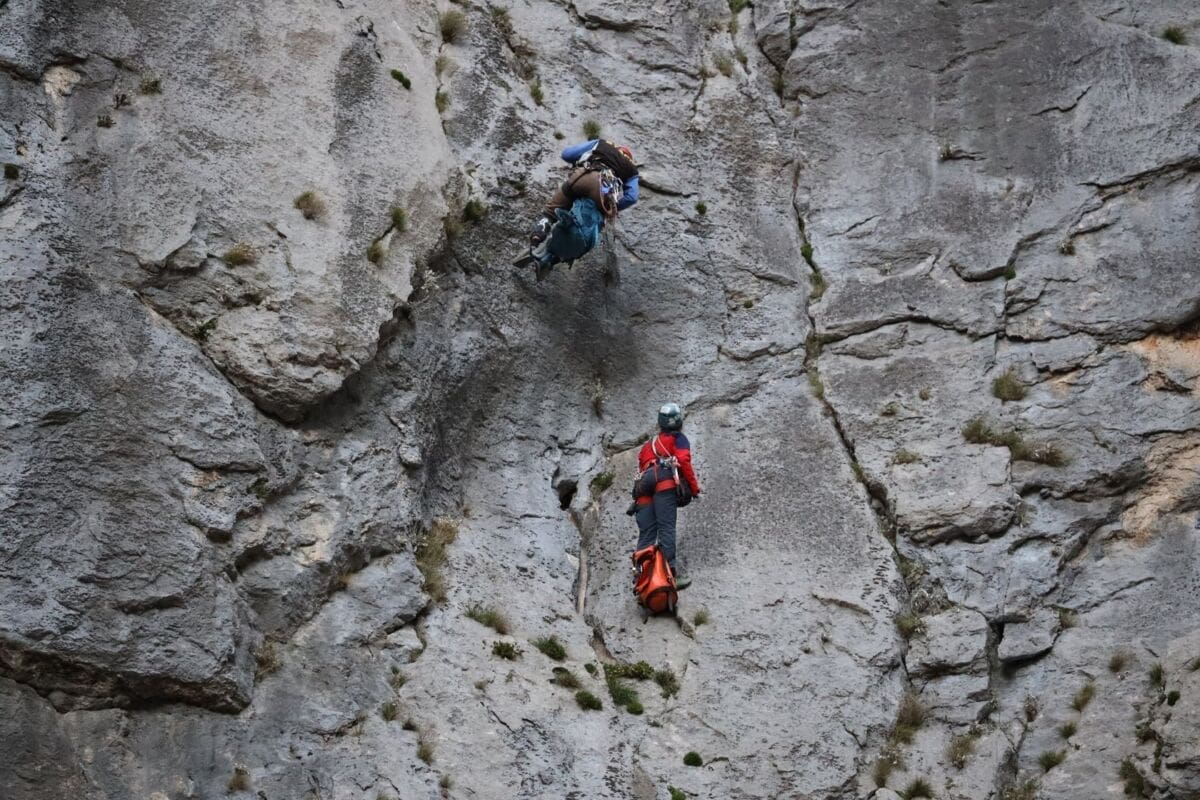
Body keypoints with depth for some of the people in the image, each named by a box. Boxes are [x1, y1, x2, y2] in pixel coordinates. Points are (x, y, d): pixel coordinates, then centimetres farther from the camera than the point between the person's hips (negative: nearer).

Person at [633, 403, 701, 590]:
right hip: (665, 486, -6)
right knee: (666, 530, -14)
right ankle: (670, 574, -23)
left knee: (646, 534, 2)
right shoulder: (678, 439, 14)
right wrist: (695, 488, 1)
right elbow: (684, 461, -2)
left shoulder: (649, 444, 35)